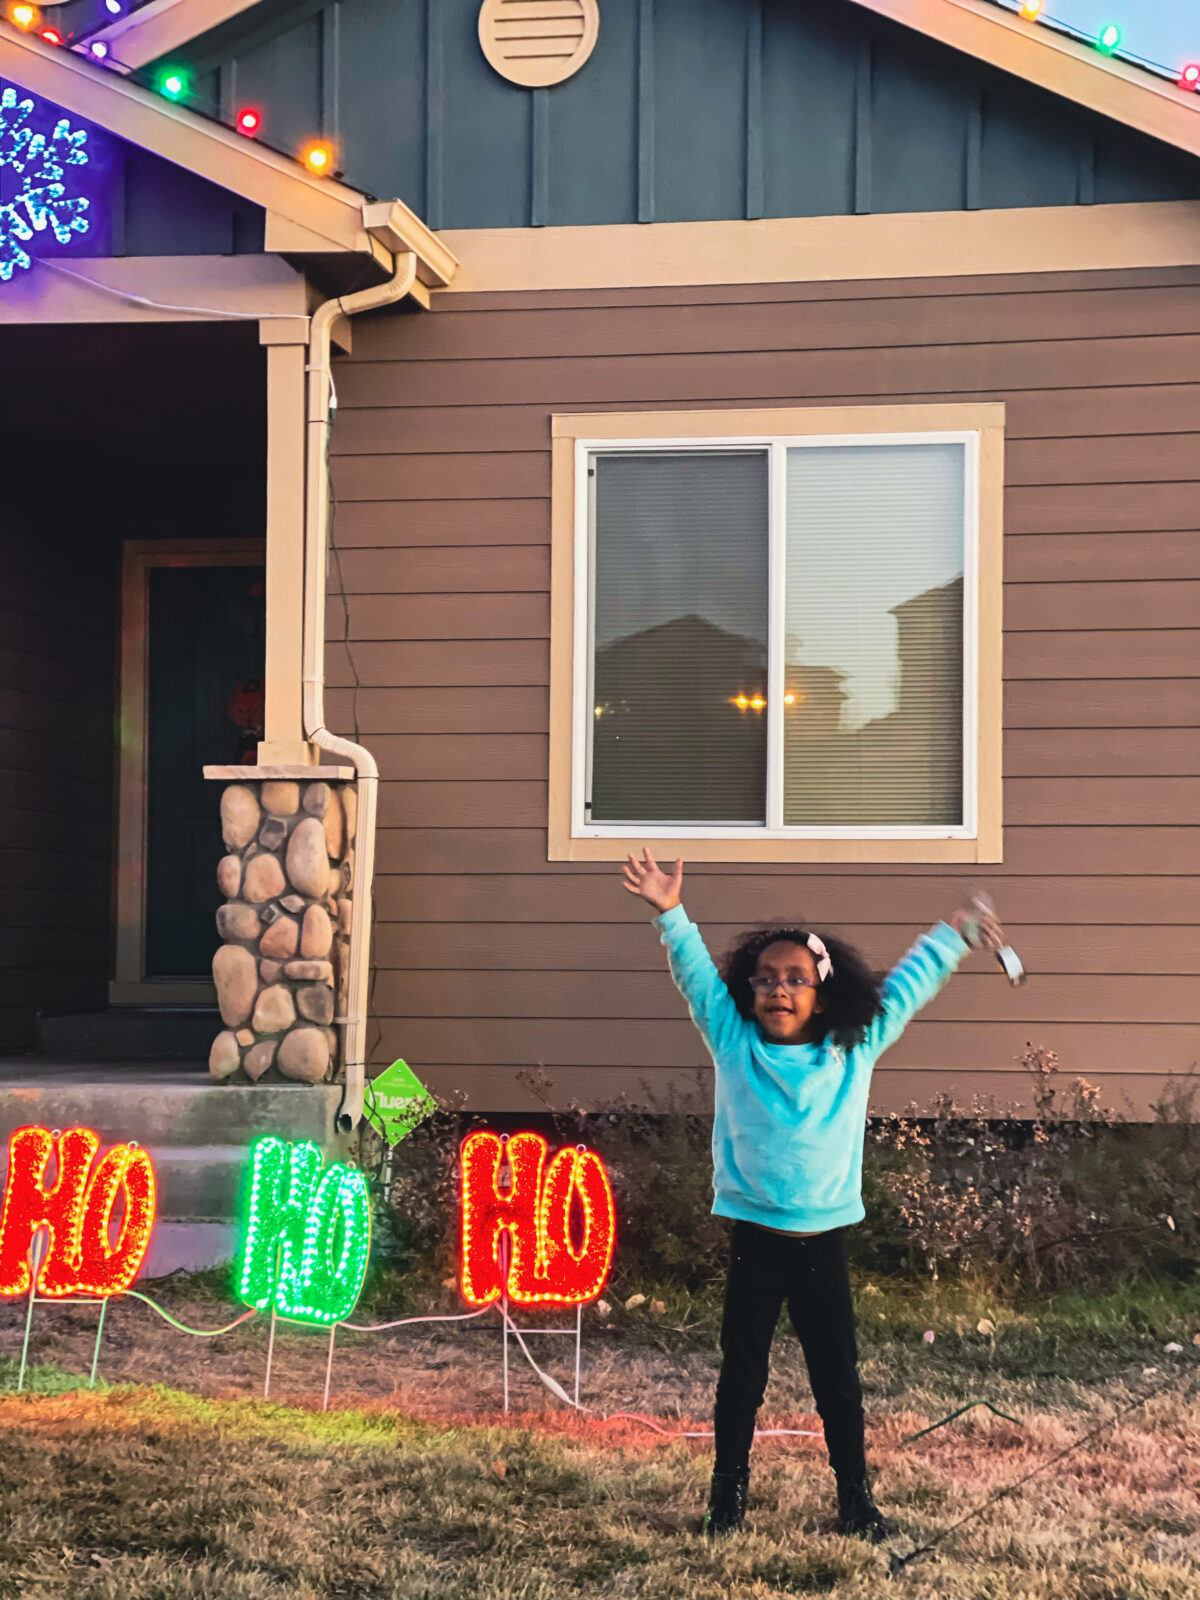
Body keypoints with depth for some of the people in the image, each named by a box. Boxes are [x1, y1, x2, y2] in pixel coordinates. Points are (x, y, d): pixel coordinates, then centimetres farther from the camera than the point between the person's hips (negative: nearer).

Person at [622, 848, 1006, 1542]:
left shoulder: (854, 1050, 2)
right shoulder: (734, 1044, 0)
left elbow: (907, 987, 10)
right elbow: (699, 975, -5)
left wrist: (956, 932, 14)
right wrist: (672, 915, -17)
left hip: (824, 1242, 1)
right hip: (754, 1241, -1)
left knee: (838, 1378, 9)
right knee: (741, 1377, 9)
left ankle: (856, 1497, 20)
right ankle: (728, 1496, 19)